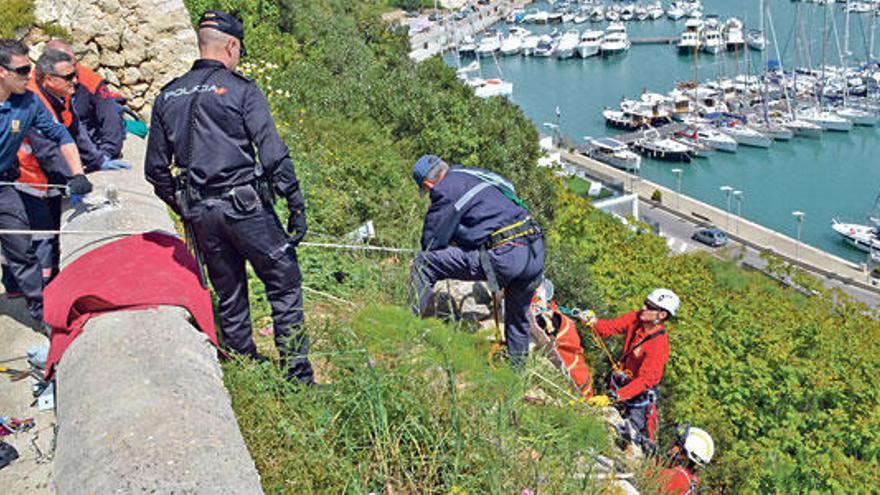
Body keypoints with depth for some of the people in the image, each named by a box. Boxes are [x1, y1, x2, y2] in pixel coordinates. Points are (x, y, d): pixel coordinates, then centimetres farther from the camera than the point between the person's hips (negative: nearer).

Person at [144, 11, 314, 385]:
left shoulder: (167, 97, 12)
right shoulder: (241, 89, -5)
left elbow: (156, 169, 14)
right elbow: (273, 153, -12)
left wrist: (183, 209, 24)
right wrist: (296, 205, -7)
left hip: (200, 213, 6)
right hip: (245, 205, -5)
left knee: (229, 293, 16)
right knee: (284, 283, 4)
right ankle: (298, 374, 4)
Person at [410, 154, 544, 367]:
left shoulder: (445, 189, -1)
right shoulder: (476, 175, 25)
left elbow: (432, 240, 3)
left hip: (503, 255, -9)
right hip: (536, 254, 9)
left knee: (423, 265, -4)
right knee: (518, 319, 29)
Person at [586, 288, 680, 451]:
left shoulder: (659, 346, -34)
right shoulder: (636, 318, -15)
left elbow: (645, 381, -36)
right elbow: (610, 327, -9)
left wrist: (612, 397, -42)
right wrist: (592, 320, -32)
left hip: (639, 393, -6)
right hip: (622, 379, 6)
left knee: (633, 434, 7)